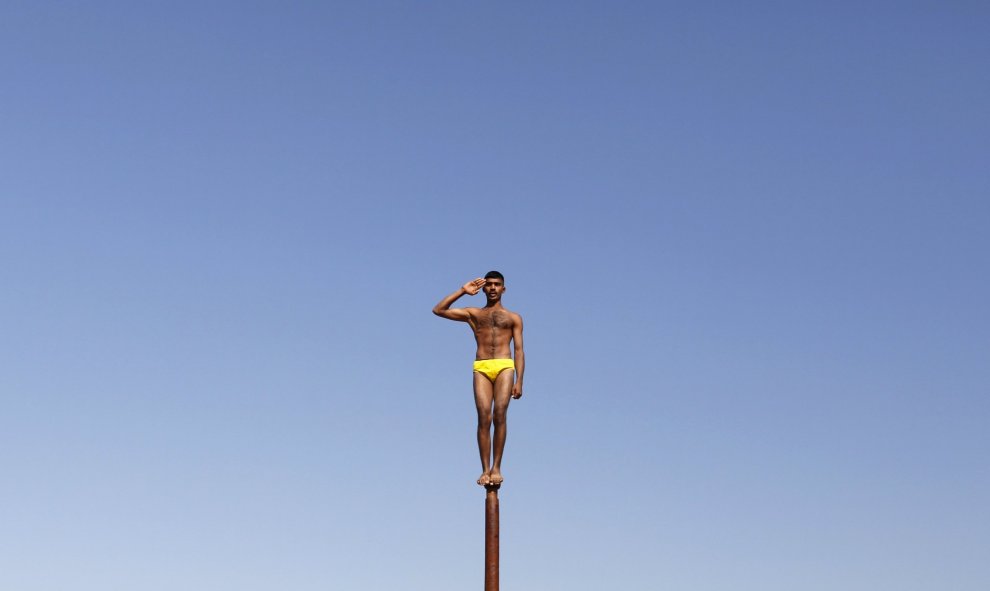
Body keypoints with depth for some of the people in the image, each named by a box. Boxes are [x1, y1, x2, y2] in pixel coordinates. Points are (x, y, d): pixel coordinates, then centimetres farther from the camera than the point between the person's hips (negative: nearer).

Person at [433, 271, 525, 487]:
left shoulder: (513, 318, 19)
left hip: (504, 366, -1)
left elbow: (519, 350, 10)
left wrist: (519, 381, -1)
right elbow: (438, 310, 15)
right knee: (484, 417, -13)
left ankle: (496, 467, -15)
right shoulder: (473, 314, 23)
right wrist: (463, 291, 14)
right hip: (481, 368, 1)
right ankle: (485, 469, -14)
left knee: (499, 414, -18)